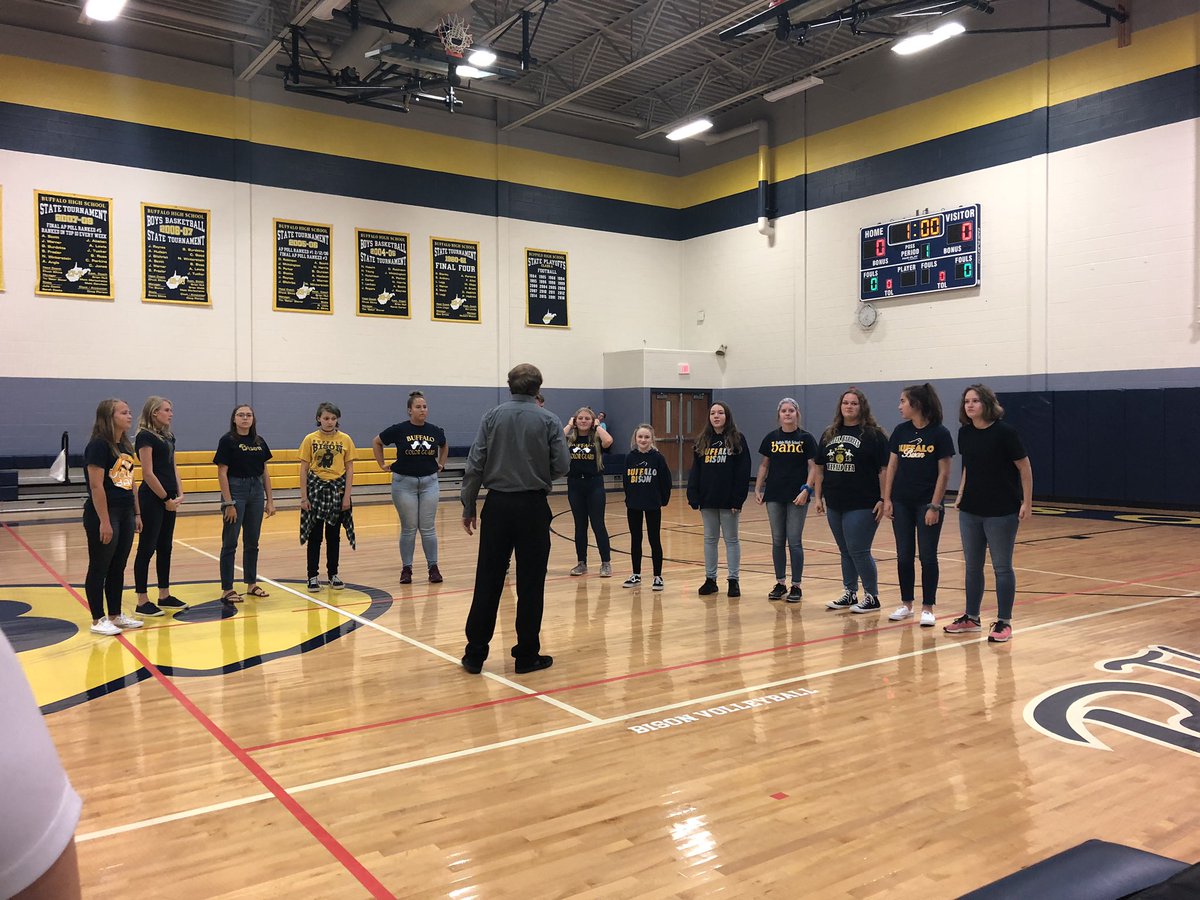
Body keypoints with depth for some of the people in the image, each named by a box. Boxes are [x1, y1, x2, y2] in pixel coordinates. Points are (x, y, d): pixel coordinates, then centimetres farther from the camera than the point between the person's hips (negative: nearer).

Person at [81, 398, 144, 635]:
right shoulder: (98, 445, -13)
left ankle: (115, 615, 23)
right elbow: (96, 486, -17)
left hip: (125, 514, 8)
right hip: (103, 514, -8)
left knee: (118, 568, 14)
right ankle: (98, 620, 10)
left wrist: (136, 513, 15)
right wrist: (104, 521, -20)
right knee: (99, 568, 2)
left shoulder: (125, 446, 12)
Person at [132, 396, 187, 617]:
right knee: (147, 548, -3)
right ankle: (142, 601, 3)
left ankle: (165, 596, 20)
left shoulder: (168, 437, 14)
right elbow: (148, 473, -16)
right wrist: (166, 498, -12)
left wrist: (179, 494, 4)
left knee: (165, 548, 12)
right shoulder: (145, 437, -11)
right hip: (152, 499, -8)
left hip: (168, 499, 8)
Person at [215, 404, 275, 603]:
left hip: (256, 491, 6)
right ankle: (227, 589, 6)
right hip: (235, 491, -5)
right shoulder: (227, 440, -7)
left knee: (252, 542, 12)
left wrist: (270, 500, 7)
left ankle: (251, 584, 23)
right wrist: (228, 503, -15)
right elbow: (222, 473, -11)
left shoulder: (259, 441, 8)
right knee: (230, 543, 0)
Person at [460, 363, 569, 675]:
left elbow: (475, 465, -3)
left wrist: (468, 507, 4)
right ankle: (527, 656, 11)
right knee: (530, 584, 5)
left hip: (498, 506, 2)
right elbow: (562, 466, -6)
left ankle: (475, 654, 12)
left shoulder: (492, 417, 1)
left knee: (488, 582, 6)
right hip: (533, 508, -1)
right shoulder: (549, 420, -2)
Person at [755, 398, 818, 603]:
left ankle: (796, 586, 8)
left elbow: (813, 467, -3)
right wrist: (757, 489, 5)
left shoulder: (806, 438, -2)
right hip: (774, 495, 3)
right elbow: (764, 465, 12)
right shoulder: (771, 438, 7)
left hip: (797, 497, -3)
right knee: (777, 541, 8)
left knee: (794, 541, -1)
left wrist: (806, 490, -15)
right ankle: (780, 584, 17)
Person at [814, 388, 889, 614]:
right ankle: (849, 594, 24)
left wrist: (882, 500, -13)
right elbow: (820, 468, 15)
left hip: (862, 506, -6)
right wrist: (819, 497, 11)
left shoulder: (873, 435, -6)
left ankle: (872, 597, 10)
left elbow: (884, 469, -9)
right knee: (845, 552, 13)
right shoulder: (829, 434, 11)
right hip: (835, 505, 6)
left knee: (858, 551, -4)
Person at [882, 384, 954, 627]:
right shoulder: (900, 431, 4)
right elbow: (892, 466, 8)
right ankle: (906, 604, 20)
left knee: (927, 556, 1)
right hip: (902, 504, 4)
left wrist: (935, 506, -12)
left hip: (927, 504, -4)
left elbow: (944, 473, -8)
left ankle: (927, 608, 10)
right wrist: (887, 499, 2)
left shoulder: (939, 433, -8)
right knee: (904, 556, 9)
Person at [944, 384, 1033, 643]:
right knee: (972, 566, 13)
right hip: (970, 510, 6)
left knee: (1002, 567, 3)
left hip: (1002, 512, -6)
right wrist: (961, 494, 10)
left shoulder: (1004, 431, -13)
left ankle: (1004, 622, 12)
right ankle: (971, 618, 24)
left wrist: (1027, 502, -9)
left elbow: (1024, 467, -8)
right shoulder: (965, 433, 3)